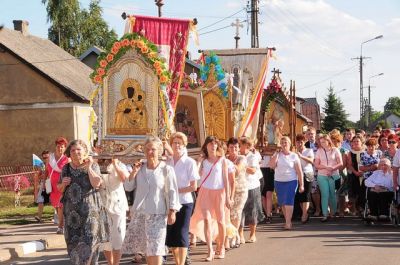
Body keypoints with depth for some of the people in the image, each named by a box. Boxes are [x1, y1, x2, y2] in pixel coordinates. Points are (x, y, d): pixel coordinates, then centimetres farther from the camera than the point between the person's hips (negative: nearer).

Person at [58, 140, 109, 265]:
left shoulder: (93, 166, 2)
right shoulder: (66, 168, 10)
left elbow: (97, 184, -15)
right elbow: (60, 189, 19)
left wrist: (88, 167, -10)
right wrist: (63, 184, -3)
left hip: (90, 209, -3)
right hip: (72, 211, 3)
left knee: (89, 240, -8)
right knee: (73, 242, 5)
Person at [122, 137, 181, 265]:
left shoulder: (166, 169, -7)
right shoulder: (140, 168, 6)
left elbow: (172, 191, -7)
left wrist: (172, 211, -12)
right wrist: (134, 172, -6)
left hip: (157, 214, -5)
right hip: (139, 212, 5)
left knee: (155, 246, -4)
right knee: (146, 246, 11)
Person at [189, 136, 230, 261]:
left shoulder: (222, 160, 2)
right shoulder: (203, 161, 8)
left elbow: (226, 179, 2)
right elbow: (200, 176, 8)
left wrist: (227, 197, -2)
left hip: (219, 191, -1)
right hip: (205, 191, 1)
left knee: (220, 220, 5)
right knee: (207, 219, -12)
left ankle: (221, 248, 22)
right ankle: (210, 250, -15)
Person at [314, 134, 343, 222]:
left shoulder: (335, 150, 1)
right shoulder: (319, 151, 4)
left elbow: (340, 163, -1)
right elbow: (316, 165, 1)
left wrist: (332, 168, -17)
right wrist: (326, 167, -15)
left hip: (334, 175, 0)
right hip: (322, 176, 1)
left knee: (333, 194, 3)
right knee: (325, 195, -5)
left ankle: (333, 212, 18)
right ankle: (325, 214, -6)